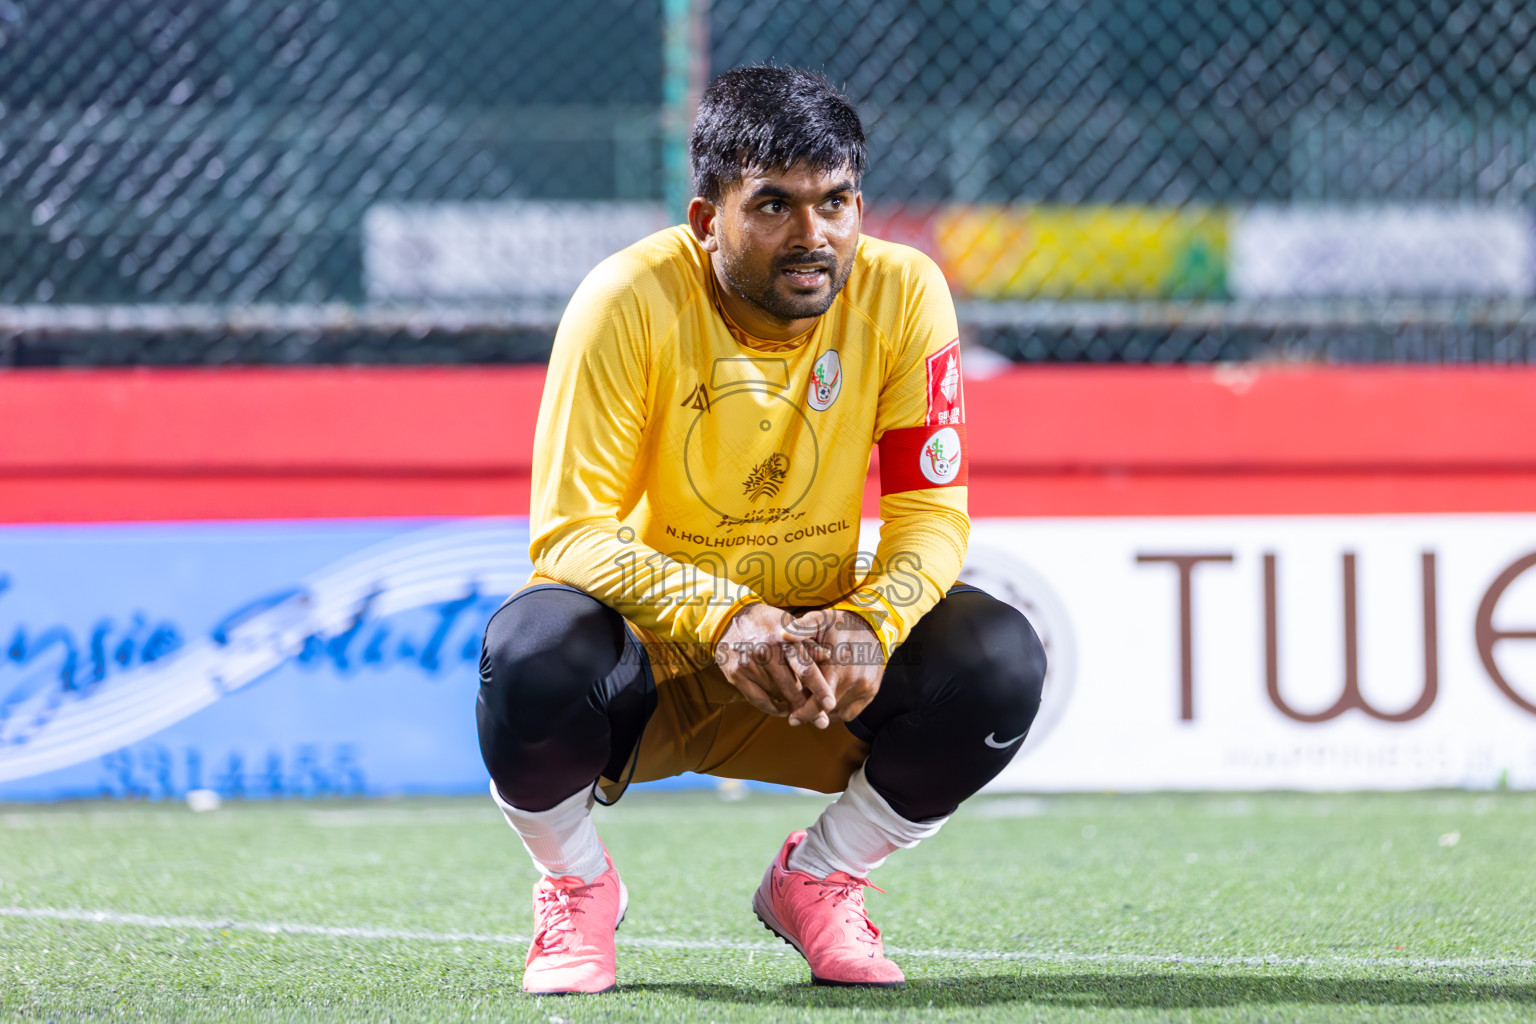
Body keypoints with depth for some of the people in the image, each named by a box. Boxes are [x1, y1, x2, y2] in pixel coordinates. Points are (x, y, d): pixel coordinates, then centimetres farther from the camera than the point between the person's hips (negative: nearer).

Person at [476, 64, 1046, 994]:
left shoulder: (902, 294, -11)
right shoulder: (631, 302, -20)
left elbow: (932, 510, -9)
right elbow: (570, 531, -23)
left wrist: (870, 623, -32)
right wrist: (724, 618, -40)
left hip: (816, 648, 3)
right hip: (645, 650, -3)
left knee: (1000, 660, -24)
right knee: (533, 655, -37)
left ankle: (818, 882, 4)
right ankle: (578, 887, -2)